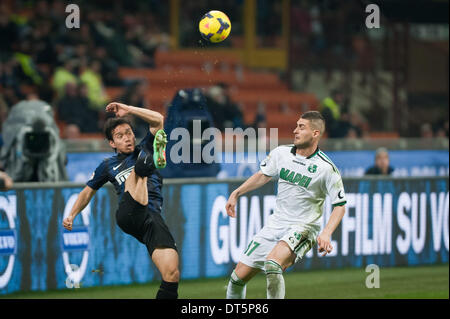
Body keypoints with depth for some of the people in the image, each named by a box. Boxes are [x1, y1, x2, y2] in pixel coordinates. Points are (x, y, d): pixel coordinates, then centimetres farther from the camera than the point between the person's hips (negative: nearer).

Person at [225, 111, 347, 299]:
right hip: (276, 224, 6)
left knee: (272, 264, -34)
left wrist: (326, 234, -22)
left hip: (303, 228, -6)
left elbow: (340, 206, -9)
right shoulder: (281, 153, 1)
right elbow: (263, 175, 20)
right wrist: (236, 193, 16)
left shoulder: (326, 168, -13)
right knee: (239, 276, 2)